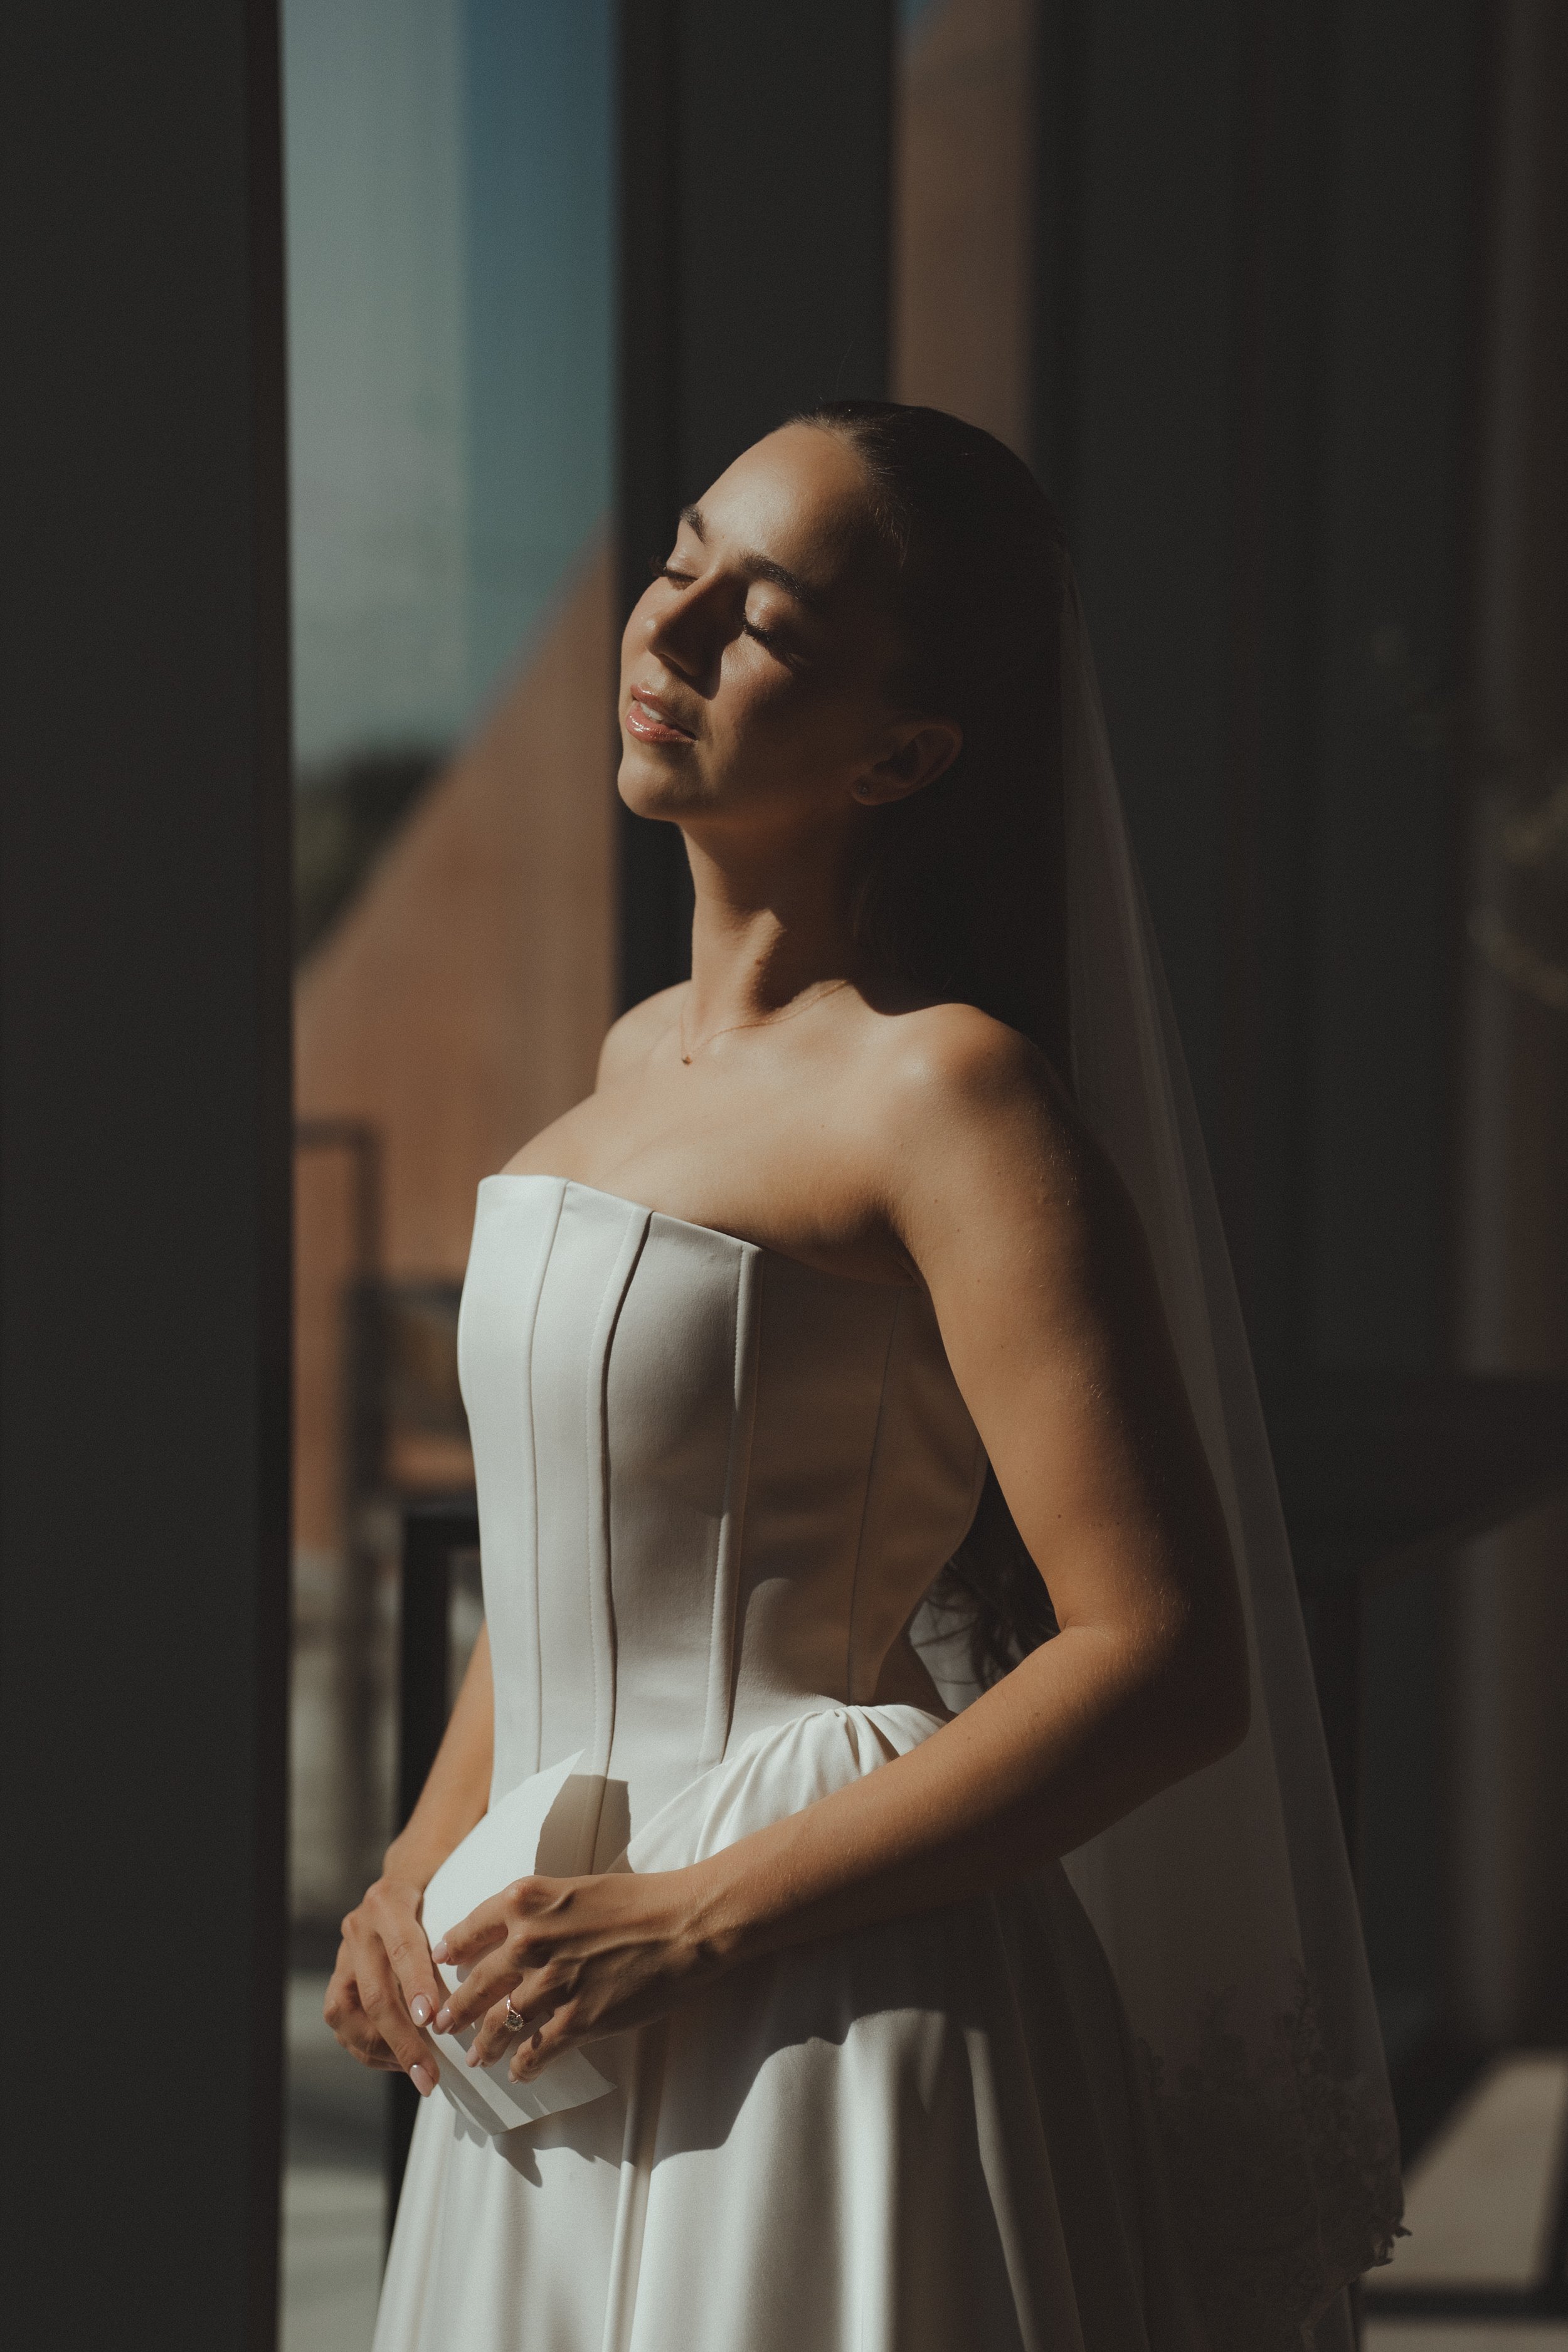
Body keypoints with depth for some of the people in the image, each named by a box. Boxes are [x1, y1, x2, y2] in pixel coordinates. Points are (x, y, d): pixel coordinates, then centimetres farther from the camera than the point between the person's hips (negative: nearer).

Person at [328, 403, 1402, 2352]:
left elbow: (1165, 1659, -20)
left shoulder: (944, 1087, -15)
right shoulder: (643, 1057, 10)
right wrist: (424, 1865, 5)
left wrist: (692, 1920, -19)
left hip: (819, 2039, -8)